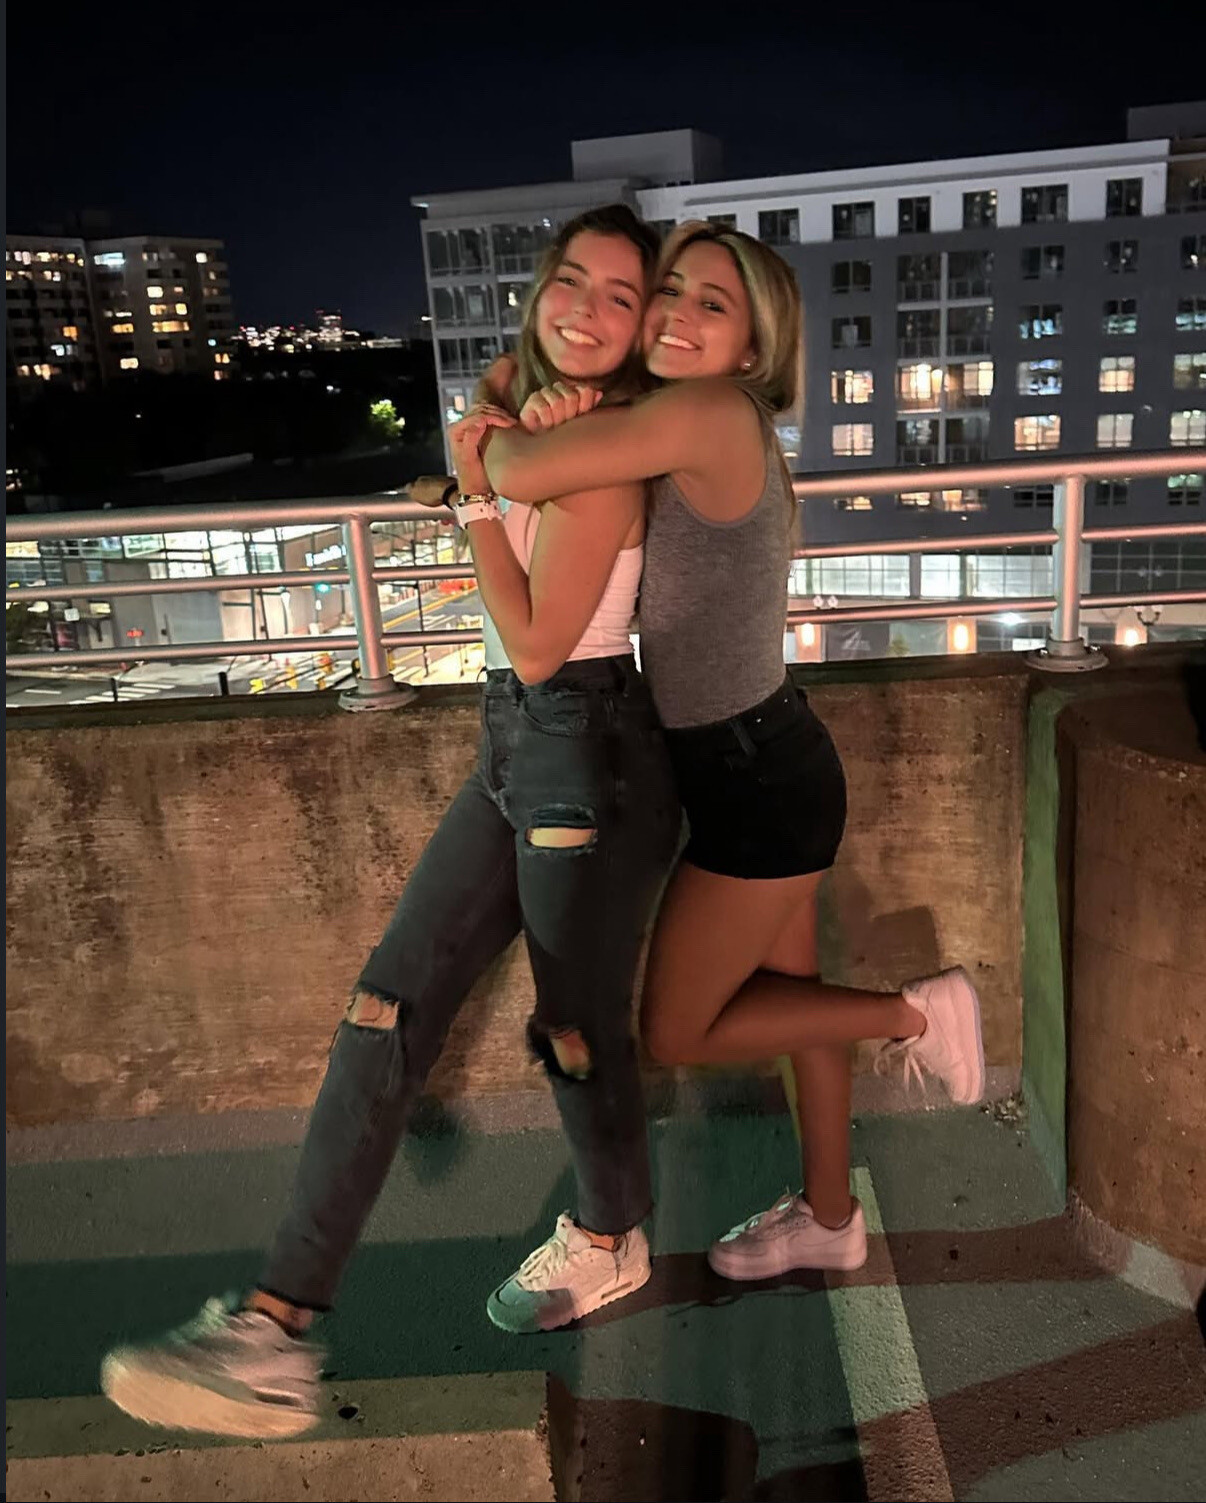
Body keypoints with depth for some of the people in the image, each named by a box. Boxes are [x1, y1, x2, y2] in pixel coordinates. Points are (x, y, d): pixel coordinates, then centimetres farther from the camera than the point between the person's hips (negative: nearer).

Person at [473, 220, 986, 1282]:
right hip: (768, 761, 10)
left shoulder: (712, 412, -21)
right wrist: (560, 424, -7)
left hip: (757, 780, -10)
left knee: (676, 1031, 7)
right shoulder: (721, 431, 7)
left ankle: (915, 1014, 17)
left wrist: (499, 436, -2)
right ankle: (830, 1220, 42)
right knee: (791, 991, 22)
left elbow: (518, 476, -26)